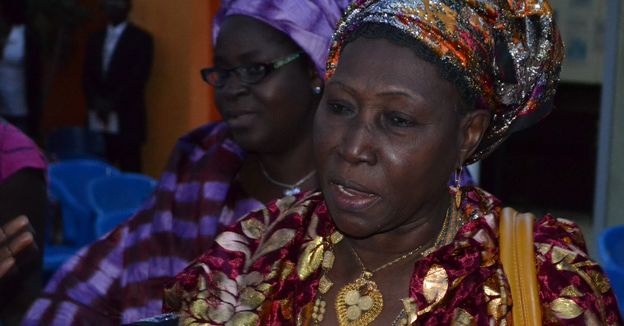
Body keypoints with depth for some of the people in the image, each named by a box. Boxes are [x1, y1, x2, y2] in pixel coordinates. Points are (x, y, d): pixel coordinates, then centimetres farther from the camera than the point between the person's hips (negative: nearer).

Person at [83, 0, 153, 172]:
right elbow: (87, 76, 13)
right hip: (97, 121, 5)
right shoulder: (95, 39, 18)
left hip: (126, 121, -5)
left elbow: (138, 78, -8)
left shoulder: (141, 38, 1)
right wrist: (96, 103, -4)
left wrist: (112, 104, -11)